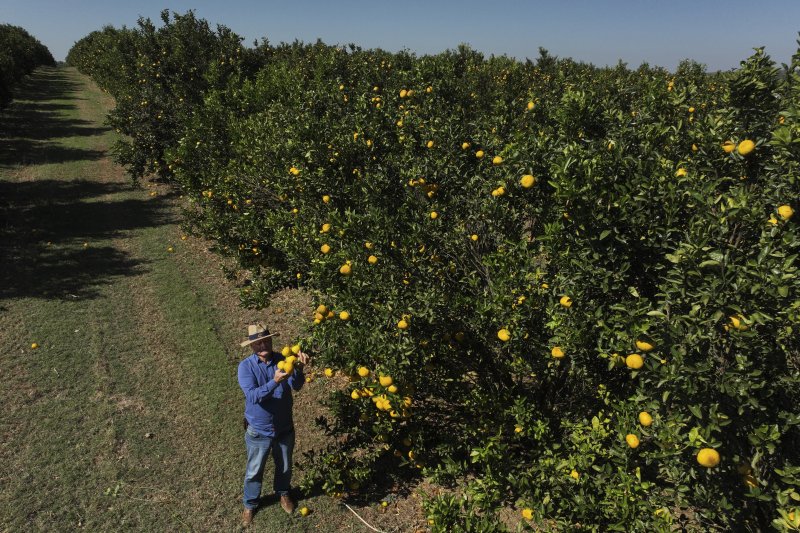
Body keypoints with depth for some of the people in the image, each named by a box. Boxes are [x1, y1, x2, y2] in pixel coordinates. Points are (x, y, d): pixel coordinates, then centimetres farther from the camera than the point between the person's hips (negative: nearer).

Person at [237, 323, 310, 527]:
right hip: (258, 431, -2)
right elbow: (253, 396, -31)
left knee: (285, 467, 24)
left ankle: (283, 493, 53)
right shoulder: (246, 366, -19)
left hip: (284, 428, 2)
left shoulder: (282, 360, -14)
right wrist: (275, 382, -47)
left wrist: (299, 368, -50)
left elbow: (297, 386, -28)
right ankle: (250, 504, 45)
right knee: (254, 471, 19)